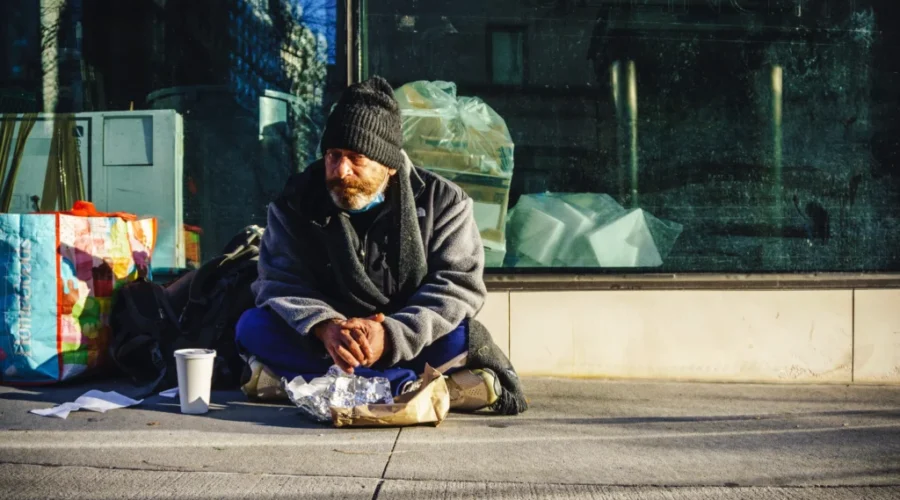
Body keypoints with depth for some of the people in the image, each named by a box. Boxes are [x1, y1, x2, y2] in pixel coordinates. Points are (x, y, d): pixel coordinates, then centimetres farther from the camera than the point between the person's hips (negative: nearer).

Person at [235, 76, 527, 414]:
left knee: (462, 335, -31)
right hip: (321, 343, 2)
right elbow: (280, 281, -9)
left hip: (409, 344, -2)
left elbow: (459, 285, -14)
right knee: (253, 327, -27)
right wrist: (324, 326, -31)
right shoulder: (296, 202, -1)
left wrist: (391, 335, -29)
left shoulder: (442, 202, -5)